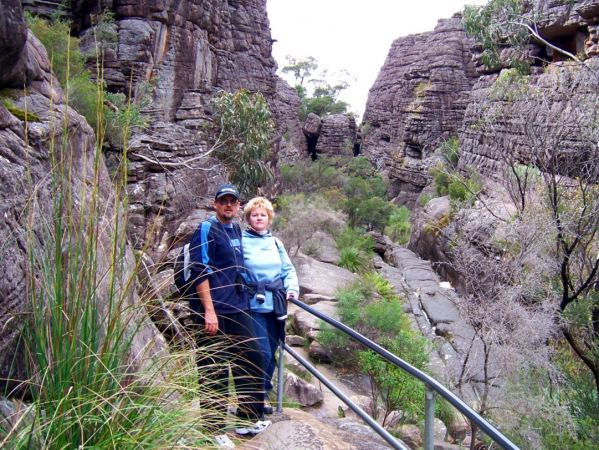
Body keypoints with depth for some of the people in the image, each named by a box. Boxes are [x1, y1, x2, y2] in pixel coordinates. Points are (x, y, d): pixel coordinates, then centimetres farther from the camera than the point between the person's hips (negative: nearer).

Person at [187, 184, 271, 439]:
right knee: (214, 371, 1)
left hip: (238, 309, 8)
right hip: (214, 311, -8)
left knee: (253, 359, 9)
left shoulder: (236, 230, 14)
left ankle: (248, 419, 24)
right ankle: (214, 428, 15)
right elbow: (199, 271, -15)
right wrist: (209, 311, -20)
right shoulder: (207, 229, -8)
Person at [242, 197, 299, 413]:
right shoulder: (241, 241, -4)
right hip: (253, 306, -5)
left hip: (275, 305, 5)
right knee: (262, 353, -9)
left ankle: (264, 394, 28)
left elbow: (288, 269, 13)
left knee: (272, 353, 12)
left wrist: (292, 288, -2)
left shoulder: (275, 242, 11)